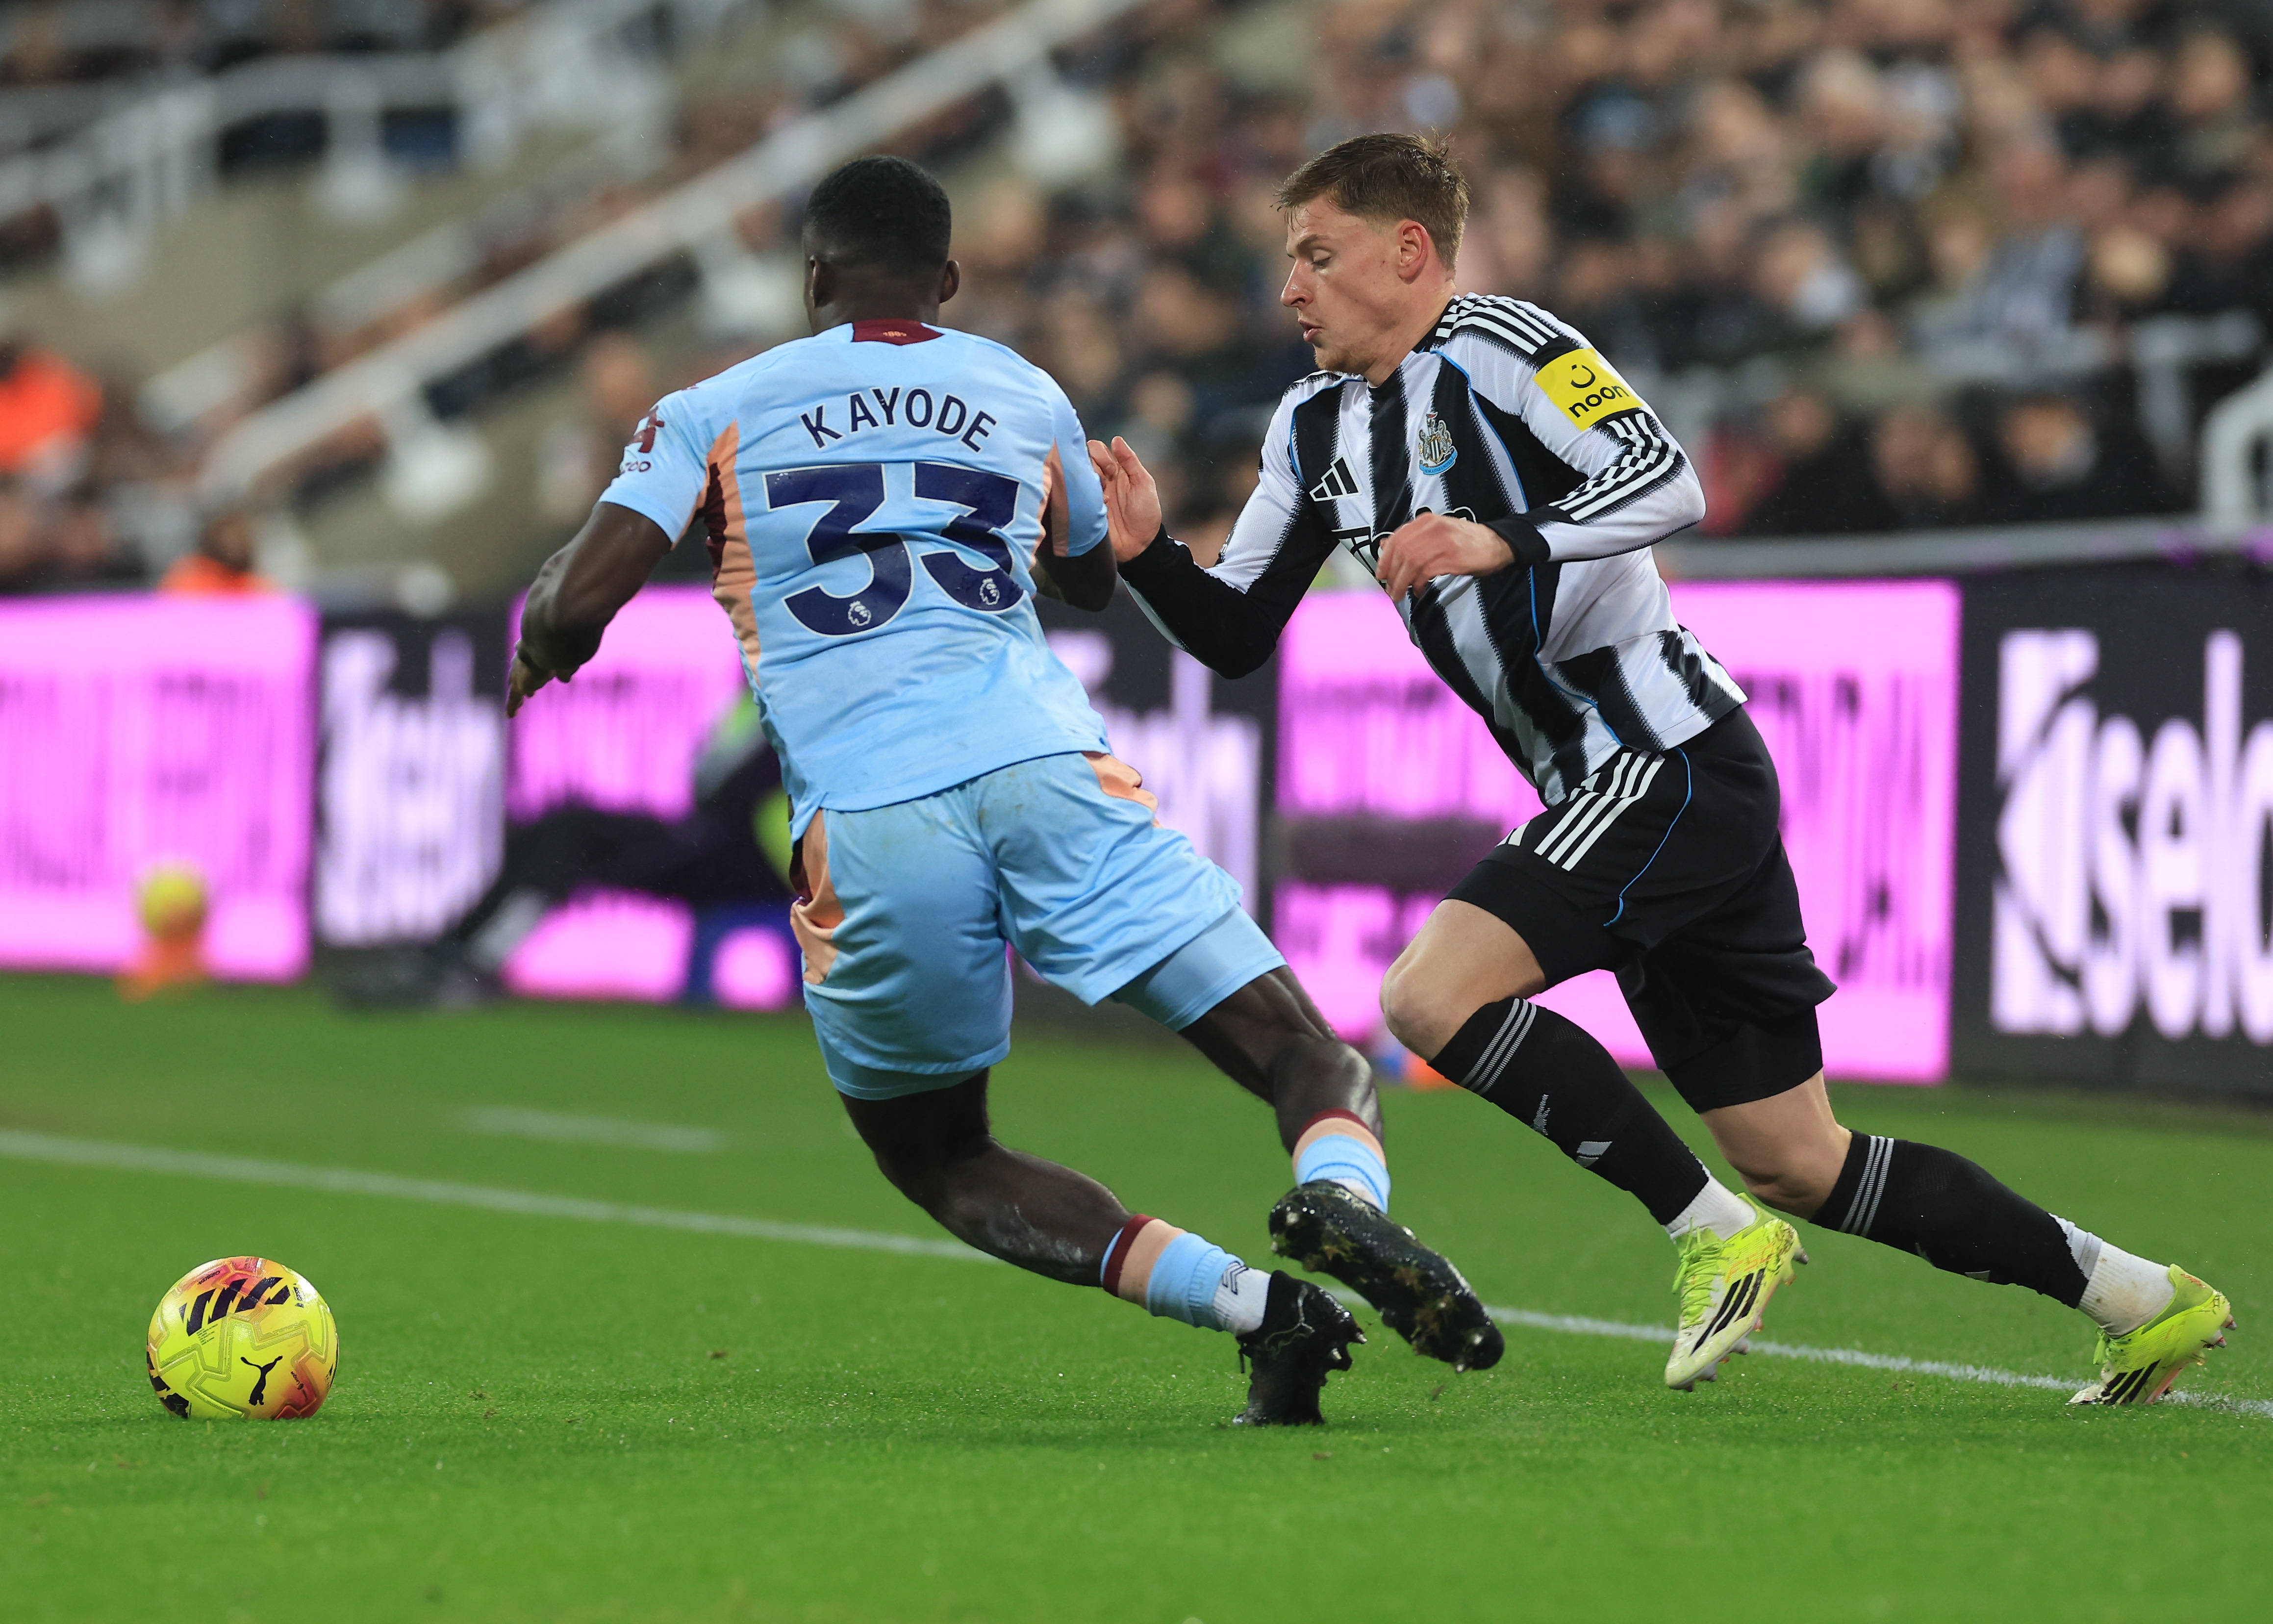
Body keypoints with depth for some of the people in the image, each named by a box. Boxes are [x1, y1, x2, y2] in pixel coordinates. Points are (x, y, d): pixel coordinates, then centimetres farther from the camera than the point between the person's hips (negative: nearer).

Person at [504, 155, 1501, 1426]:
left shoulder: (716, 414, 15)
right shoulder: (1027, 398, 24)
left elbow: (577, 607, 5)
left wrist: (538, 648, 28)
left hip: (867, 826, -1)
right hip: (1047, 769, 1)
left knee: (936, 1156, 18)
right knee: (1312, 1055, 3)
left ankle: (1251, 1301, -5)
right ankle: (1341, 1198, -35)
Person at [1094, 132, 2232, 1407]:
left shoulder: (1494, 345, -9)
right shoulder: (1316, 428, 16)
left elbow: (1669, 484, -21)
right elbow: (1237, 634, 18)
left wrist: (1501, 543, -32)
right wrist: (1145, 552, 0)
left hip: (1672, 762, -9)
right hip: (1618, 793, 9)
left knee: (1433, 996, -22)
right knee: (1796, 1164, 8)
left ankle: (1718, 1232, -12)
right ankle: (2146, 1300, 17)